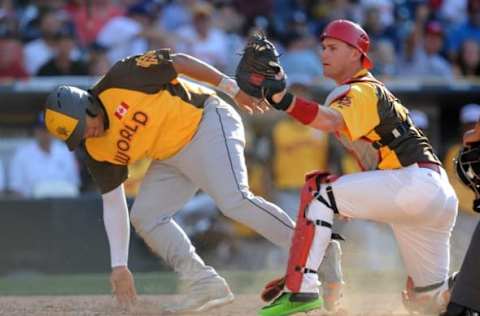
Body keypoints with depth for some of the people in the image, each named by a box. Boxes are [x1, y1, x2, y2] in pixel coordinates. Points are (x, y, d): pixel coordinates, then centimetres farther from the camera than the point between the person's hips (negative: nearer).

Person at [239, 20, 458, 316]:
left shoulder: (363, 91, -8)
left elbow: (330, 121, -29)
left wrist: (282, 97, -44)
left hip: (417, 180, -10)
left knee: (319, 191, -17)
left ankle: (301, 290, -24)